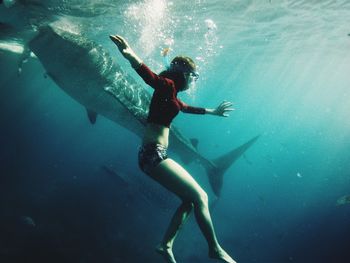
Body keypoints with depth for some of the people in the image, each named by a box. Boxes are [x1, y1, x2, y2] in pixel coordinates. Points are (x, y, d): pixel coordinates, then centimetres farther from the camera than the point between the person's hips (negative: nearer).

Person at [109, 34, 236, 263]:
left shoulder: (172, 96, 20)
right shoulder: (167, 85, -7)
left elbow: (188, 108, 39)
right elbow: (149, 75, -29)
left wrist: (212, 112, 53)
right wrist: (131, 55, -50)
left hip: (156, 155, 10)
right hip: (153, 154, -10)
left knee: (190, 201, 14)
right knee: (200, 196, -3)